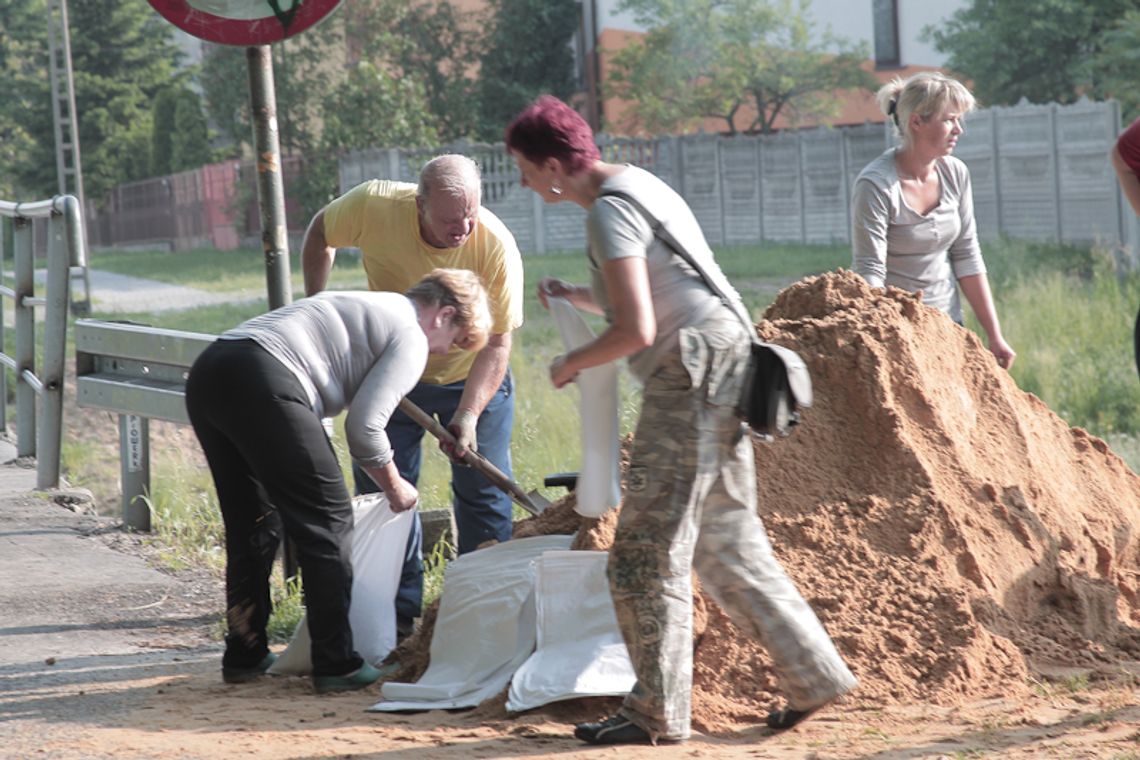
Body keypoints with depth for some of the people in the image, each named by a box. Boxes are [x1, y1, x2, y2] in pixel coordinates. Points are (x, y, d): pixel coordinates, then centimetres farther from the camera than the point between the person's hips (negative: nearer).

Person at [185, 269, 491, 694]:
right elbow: (364, 425, -3)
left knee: (253, 525, 20)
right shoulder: (411, 337, 5)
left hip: (207, 373, 10)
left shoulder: (372, 307, 33)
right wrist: (395, 488, 14)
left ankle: (244, 656, 26)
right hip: (262, 381, -10)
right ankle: (336, 664, 3)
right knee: (328, 519, 1)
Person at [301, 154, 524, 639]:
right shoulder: (374, 206, -27)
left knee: (485, 496, 0)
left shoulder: (497, 246, -30)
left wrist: (469, 414, -36)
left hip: (473, 379, -1)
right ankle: (399, 612, 11)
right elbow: (320, 234, -4)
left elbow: (497, 344, -26)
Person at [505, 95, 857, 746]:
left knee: (648, 551, -4)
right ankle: (813, 672, 16)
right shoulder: (632, 183, 17)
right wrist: (577, 297, 15)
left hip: (695, 375, -10)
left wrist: (572, 364, -5)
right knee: (727, 540, 15)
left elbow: (635, 331, -22)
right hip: (719, 373, 10)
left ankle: (657, 713, 1)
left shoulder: (609, 214, -15)